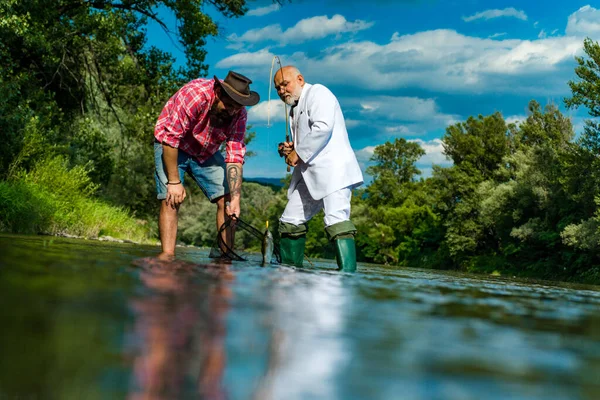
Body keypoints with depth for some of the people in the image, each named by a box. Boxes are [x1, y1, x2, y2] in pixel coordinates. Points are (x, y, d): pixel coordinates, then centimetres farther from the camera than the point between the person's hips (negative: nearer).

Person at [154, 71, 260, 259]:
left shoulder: (239, 115, -19)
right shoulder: (194, 95, -35)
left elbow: (235, 157, -20)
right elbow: (170, 139, -30)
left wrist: (235, 199, -30)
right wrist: (174, 182, -26)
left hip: (207, 152, 4)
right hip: (171, 147, -4)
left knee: (226, 200, -8)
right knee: (171, 199, -19)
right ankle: (167, 255, -18)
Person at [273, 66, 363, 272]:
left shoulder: (317, 93, -1)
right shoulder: (295, 109, 27)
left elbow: (323, 127, -17)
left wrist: (299, 153, -11)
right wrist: (289, 150, 8)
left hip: (332, 168, -10)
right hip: (310, 174, 10)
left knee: (336, 220, -22)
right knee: (290, 221, 8)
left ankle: (348, 274, -29)